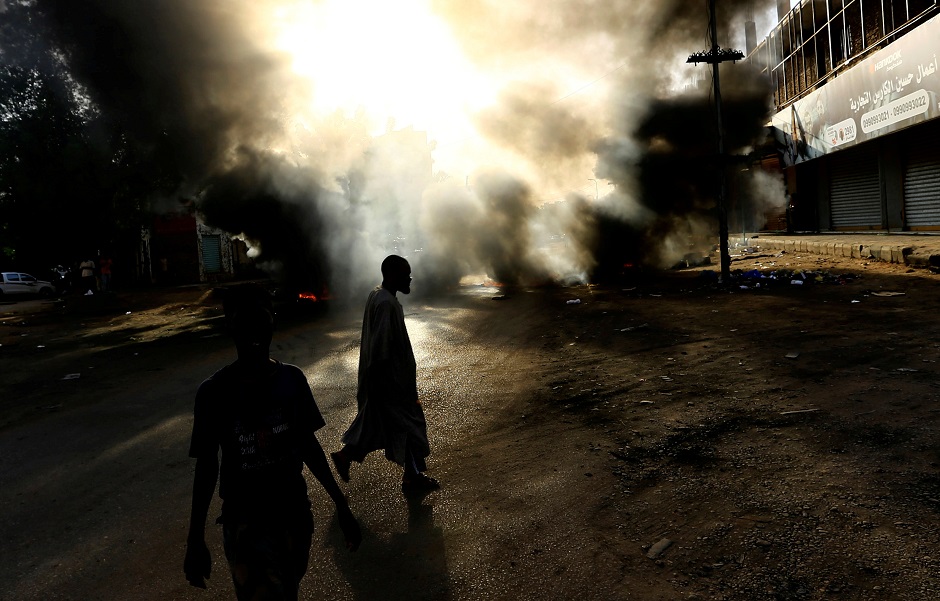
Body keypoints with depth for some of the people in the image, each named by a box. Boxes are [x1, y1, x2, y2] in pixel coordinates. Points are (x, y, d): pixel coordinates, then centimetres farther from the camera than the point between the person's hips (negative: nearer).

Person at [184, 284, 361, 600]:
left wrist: (341, 505, 5)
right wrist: (195, 540, -1)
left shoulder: (292, 379, -7)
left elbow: (308, 444, 3)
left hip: (295, 513, 3)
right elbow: (206, 466, -5)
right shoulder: (214, 391, -14)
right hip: (245, 523, -3)